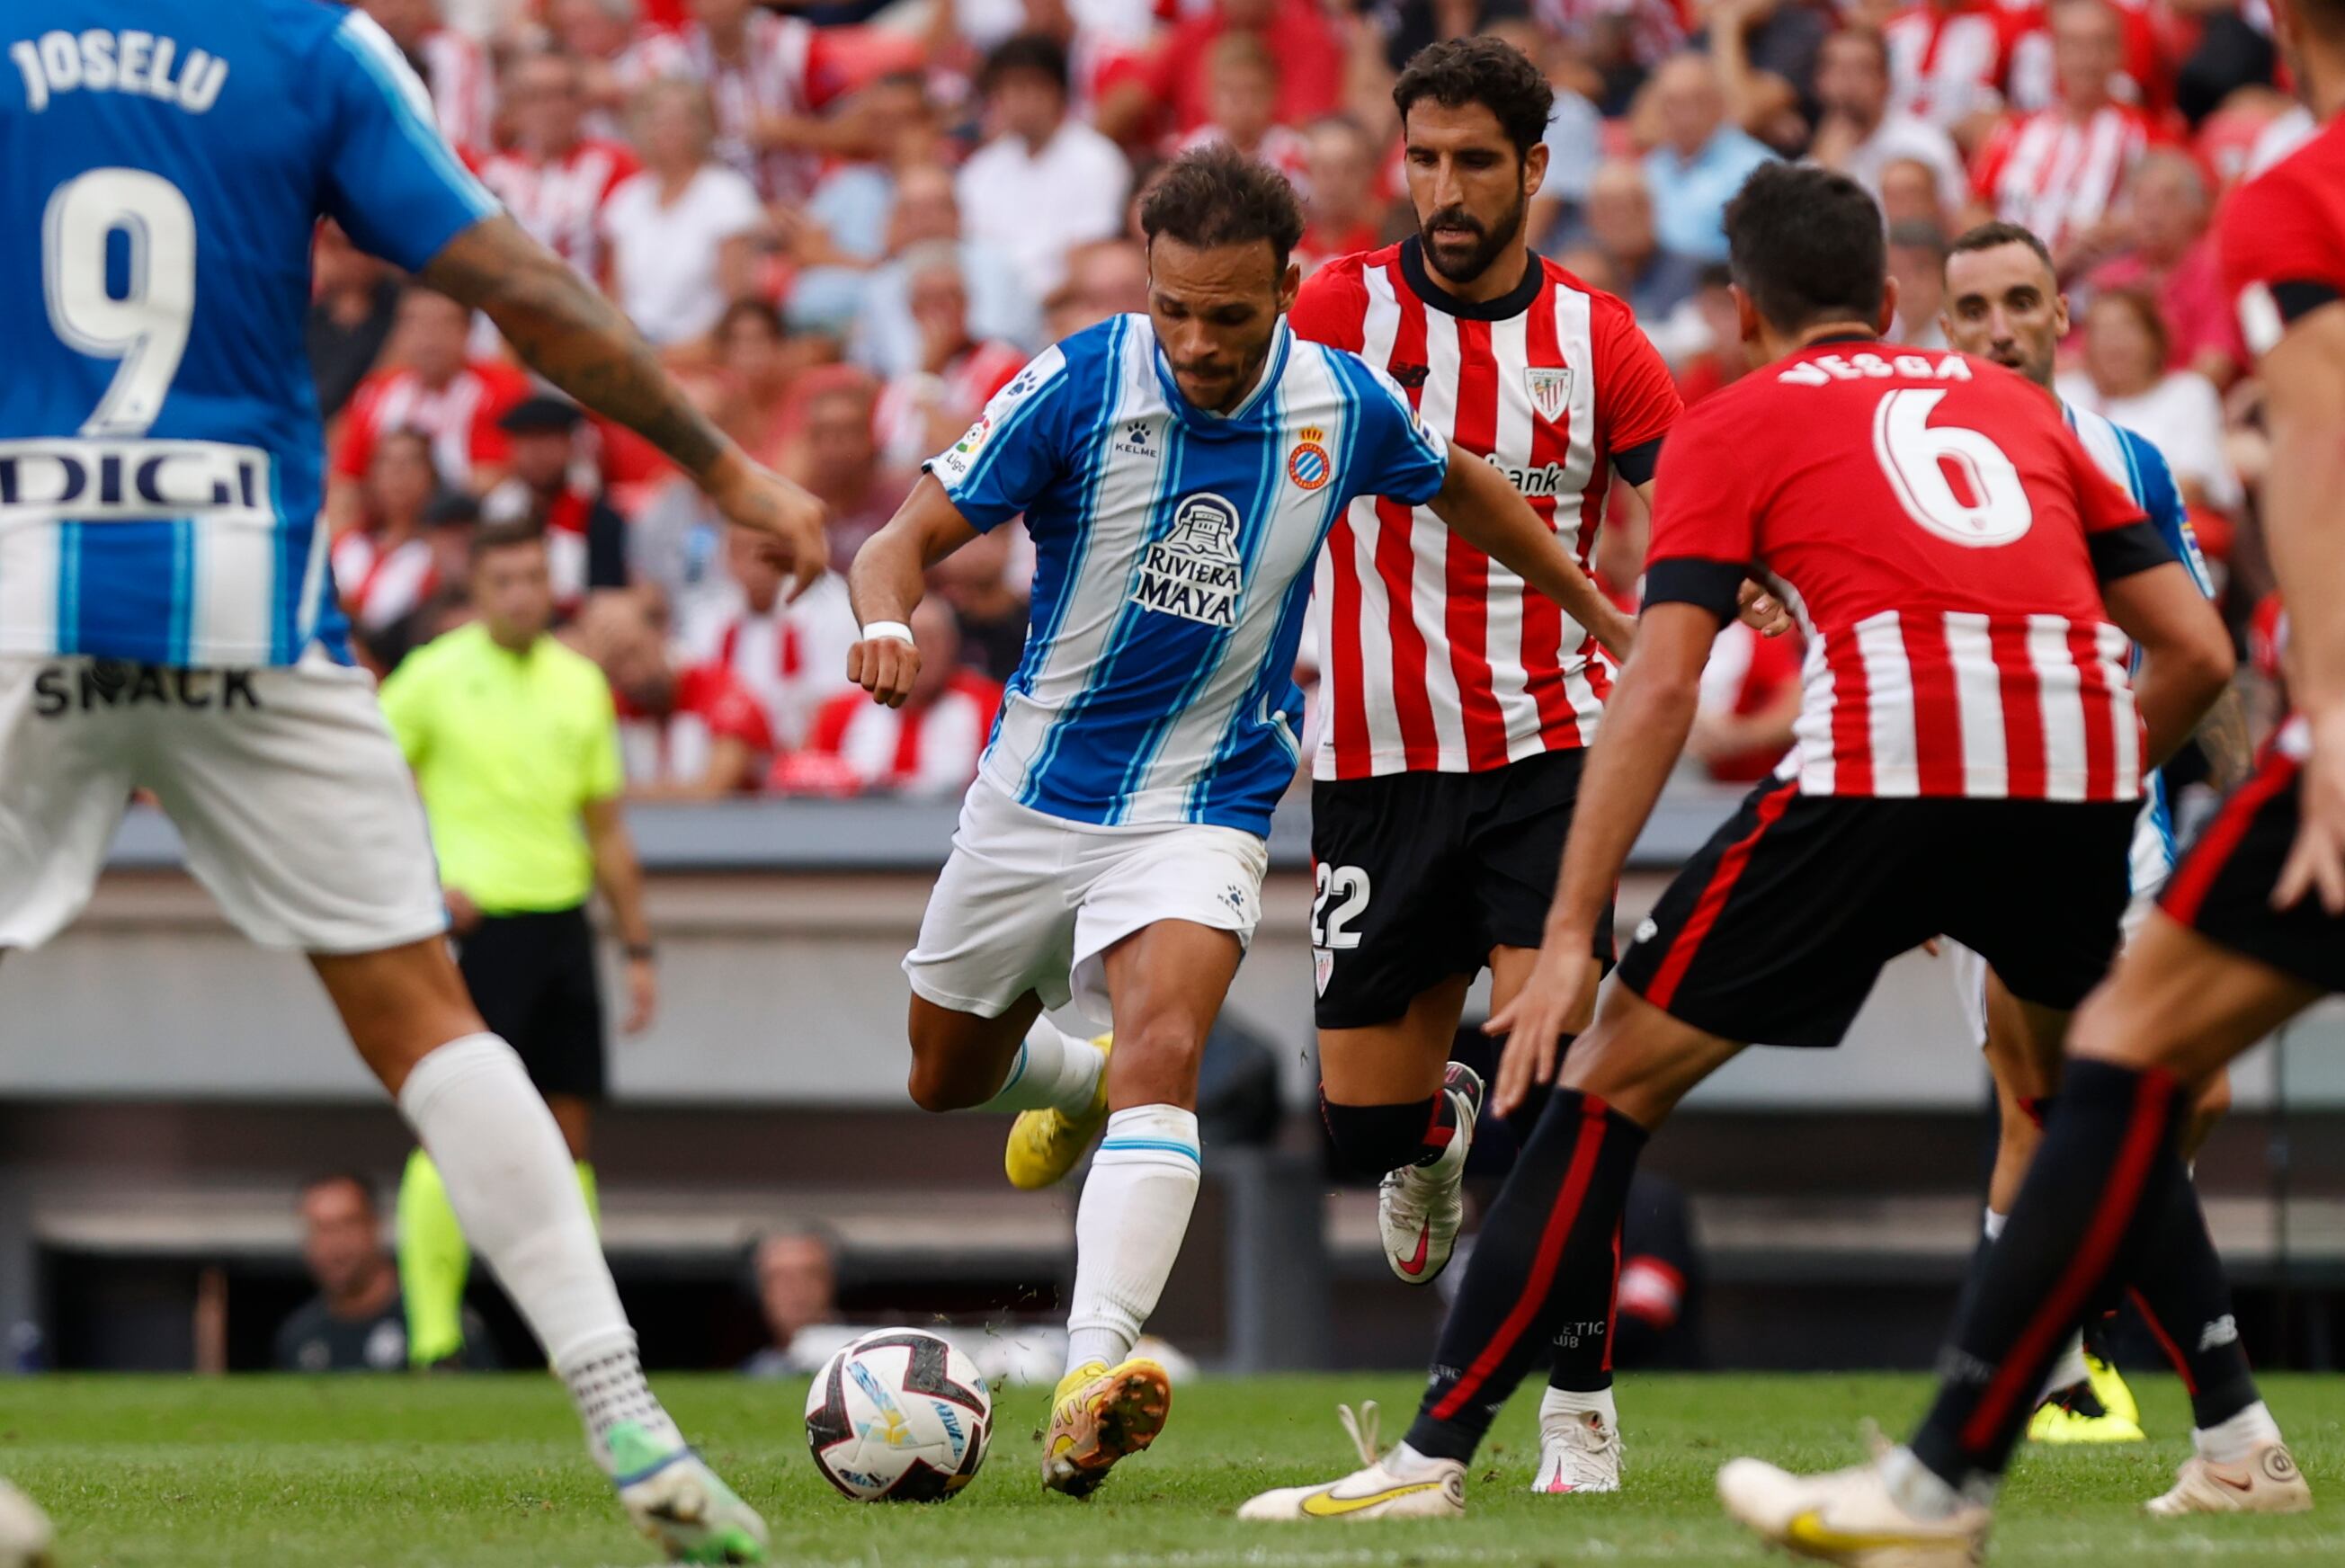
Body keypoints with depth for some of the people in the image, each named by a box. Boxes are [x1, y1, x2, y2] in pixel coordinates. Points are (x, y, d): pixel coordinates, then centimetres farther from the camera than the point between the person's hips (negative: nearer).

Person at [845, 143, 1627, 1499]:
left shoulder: (1346, 405, -9)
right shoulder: (1077, 387, -17)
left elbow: (1461, 487, 13)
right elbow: (910, 537, -15)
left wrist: (1606, 612, 20)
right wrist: (888, 621, -39)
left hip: (1205, 803, -1)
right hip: (1038, 789, 2)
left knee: (1162, 1052, -27)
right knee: (947, 1079, 17)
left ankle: (1091, 1386, -39)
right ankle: (1075, 1073, 54)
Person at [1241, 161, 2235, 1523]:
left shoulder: (1734, 426, 19)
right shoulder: (2014, 403, 30)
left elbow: (1659, 688, 5)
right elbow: (2197, 651, 23)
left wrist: (1571, 936, 2)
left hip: (1889, 751, -4)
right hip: (2078, 746, 4)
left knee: (1612, 1083, 7)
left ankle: (1436, 1453, 1)